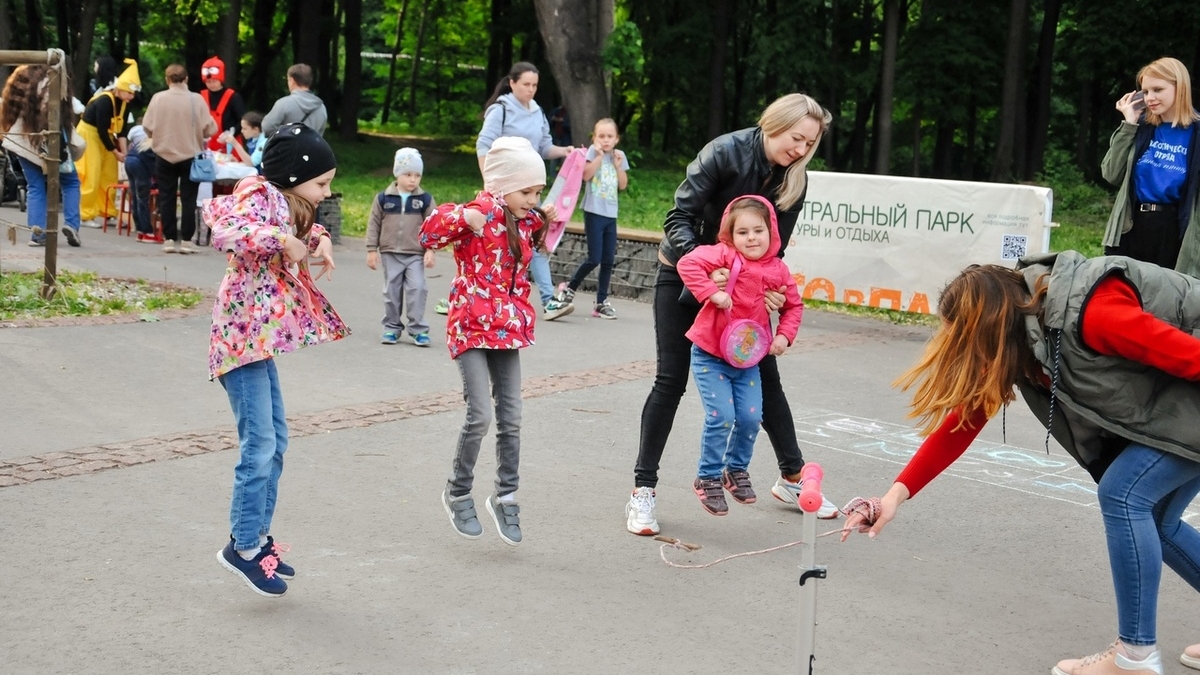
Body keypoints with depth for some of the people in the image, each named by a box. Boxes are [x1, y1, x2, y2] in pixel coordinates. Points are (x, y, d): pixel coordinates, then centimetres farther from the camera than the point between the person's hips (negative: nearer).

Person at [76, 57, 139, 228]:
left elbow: (122, 128, -2)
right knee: (91, 176, -10)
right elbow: (101, 130, -25)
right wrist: (115, 152, -19)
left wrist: (124, 151, -11)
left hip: (105, 135, 8)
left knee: (110, 175, 7)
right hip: (89, 134, -8)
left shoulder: (124, 103, -4)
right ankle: (87, 215, -5)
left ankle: (108, 212, 15)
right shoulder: (104, 101, -27)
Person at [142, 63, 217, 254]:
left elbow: (148, 127, -4)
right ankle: (186, 240, 4)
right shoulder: (196, 99, -10)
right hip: (190, 156, -1)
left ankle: (169, 239, 9)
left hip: (165, 155, 1)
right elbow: (209, 129, -8)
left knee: (166, 199, 9)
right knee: (188, 199, 6)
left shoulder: (158, 98, -8)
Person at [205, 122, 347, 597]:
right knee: (259, 445, -8)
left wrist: (317, 238, 12)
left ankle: (257, 535, 24)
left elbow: (299, 232, 33)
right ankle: (243, 547, 1)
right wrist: (282, 240, -31)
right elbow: (224, 233, -32)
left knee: (275, 440, 14)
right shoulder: (258, 196, -14)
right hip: (243, 335, -10)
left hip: (262, 337, 10)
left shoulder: (284, 202, 13)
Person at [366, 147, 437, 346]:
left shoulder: (425, 199, -1)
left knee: (417, 289, -8)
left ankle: (418, 329, -1)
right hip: (390, 254, 1)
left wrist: (430, 250, -6)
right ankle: (392, 327, 19)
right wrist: (372, 250, 1)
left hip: (416, 255, -1)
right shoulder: (383, 198, -1)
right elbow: (374, 224, 3)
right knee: (391, 291, 7)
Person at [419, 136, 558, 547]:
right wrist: (462, 217, -35)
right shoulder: (479, 216, -12)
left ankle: (505, 497, 20)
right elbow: (429, 235, -22)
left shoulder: (526, 222, 9)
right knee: (480, 416, -11)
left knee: (511, 420, 6)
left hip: (508, 329, 7)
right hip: (471, 327, -7)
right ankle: (458, 493, 10)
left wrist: (547, 221, 16)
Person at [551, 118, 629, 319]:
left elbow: (623, 185, 8)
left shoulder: (619, 156, 11)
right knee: (594, 258, -10)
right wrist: (599, 156, -15)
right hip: (594, 212, -5)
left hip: (611, 214, 5)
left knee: (608, 261, 4)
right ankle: (569, 288, 12)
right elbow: (586, 175, -15)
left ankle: (602, 302, 11)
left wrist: (618, 165, -3)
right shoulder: (593, 151, -2)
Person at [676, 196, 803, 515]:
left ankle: (737, 469, 28)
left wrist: (785, 335, -2)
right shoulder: (724, 255, -14)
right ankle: (708, 477, 9)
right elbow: (688, 264, -24)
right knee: (721, 417, -11)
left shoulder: (778, 270, -1)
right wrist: (712, 292, -29)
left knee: (751, 417, 1)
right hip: (709, 355, -4)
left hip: (747, 358, 4)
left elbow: (794, 305, 12)